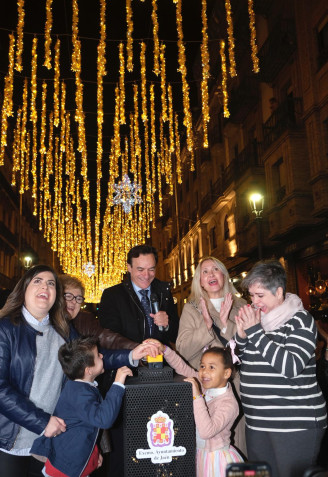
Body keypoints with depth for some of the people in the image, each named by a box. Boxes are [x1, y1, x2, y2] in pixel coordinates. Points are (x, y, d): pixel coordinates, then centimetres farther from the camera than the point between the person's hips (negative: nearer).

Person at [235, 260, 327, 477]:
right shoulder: (255, 318, 9)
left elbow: (291, 367, -21)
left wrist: (255, 332, -21)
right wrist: (241, 335, -5)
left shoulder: (300, 320, -8)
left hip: (296, 425, -6)